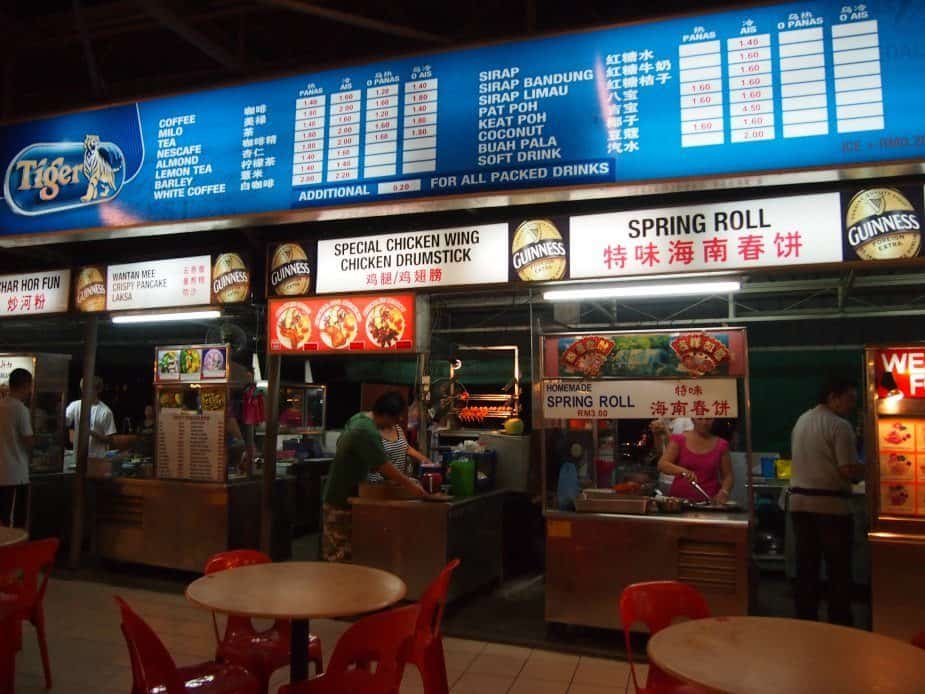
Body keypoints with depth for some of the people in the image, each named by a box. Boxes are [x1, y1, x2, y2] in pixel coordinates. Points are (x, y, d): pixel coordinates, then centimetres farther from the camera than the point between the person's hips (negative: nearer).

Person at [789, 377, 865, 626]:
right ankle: (840, 624, 15)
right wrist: (867, 470, 2)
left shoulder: (801, 421, 13)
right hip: (831, 503, -7)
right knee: (839, 568, 7)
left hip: (799, 501, 7)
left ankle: (805, 621, 18)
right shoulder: (840, 425, -12)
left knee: (806, 566, 12)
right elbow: (849, 470, -17)